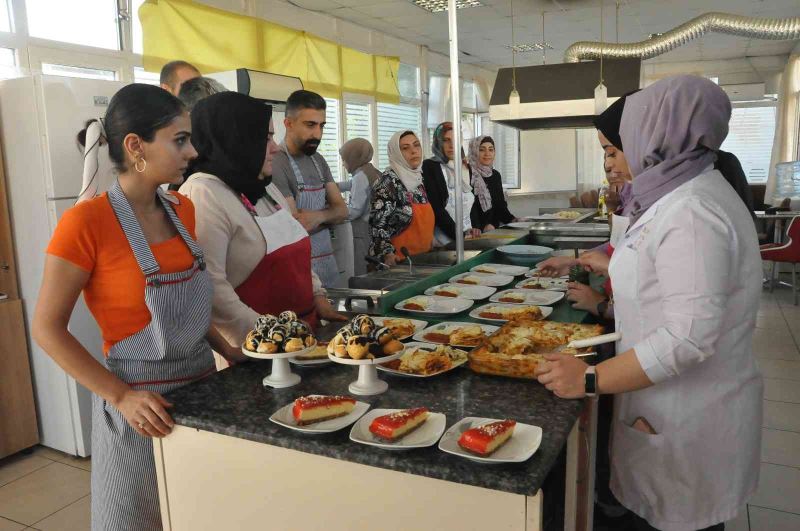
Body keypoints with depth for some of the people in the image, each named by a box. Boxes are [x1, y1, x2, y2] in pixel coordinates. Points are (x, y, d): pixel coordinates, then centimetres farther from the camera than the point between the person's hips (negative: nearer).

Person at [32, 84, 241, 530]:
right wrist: (121, 396, -19)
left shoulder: (183, 210, 1)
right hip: (140, 404, -6)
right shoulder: (86, 222, -19)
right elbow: (48, 329, -13)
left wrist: (225, 348, 2)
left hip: (202, 386, 6)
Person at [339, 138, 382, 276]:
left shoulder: (360, 176, -12)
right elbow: (351, 185, 29)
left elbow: (355, 210, -15)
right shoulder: (374, 172, 14)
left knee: (363, 275, -6)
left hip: (364, 231, -9)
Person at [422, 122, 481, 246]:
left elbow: (474, 203, 16)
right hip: (445, 237, -5)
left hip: (469, 234, 5)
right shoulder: (429, 166, -2)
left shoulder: (467, 168, 15)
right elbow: (435, 207, -9)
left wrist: (473, 230, -2)